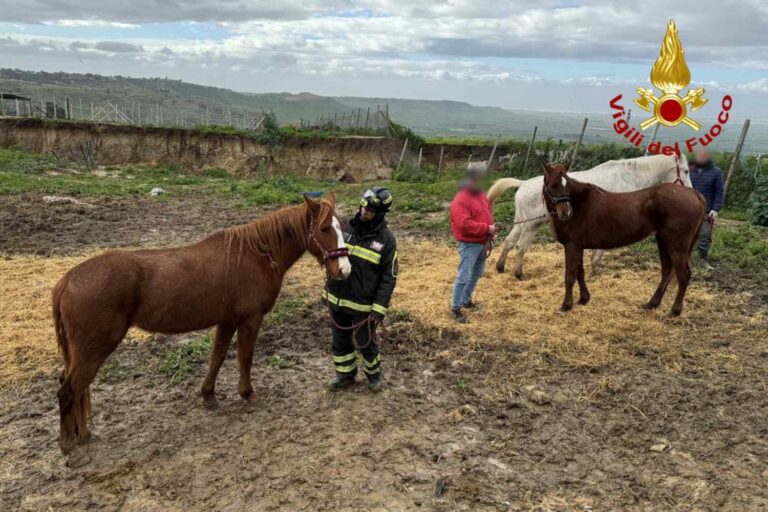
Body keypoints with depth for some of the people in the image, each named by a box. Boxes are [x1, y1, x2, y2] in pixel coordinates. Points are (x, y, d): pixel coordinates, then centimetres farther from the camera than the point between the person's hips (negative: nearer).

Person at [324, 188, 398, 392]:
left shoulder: (386, 239, -13)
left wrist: (379, 310, -16)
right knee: (340, 342, 18)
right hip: (336, 300, 4)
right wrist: (327, 292, 10)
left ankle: (374, 375, 38)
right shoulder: (346, 227, -3)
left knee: (365, 344, 12)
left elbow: (389, 277, -11)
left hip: (362, 306, -4)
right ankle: (345, 375, 40)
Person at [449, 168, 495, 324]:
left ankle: (466, 300, 35)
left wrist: (491, 228, 4)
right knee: (464, 276, -8)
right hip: (469, 244, -9)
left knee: (477, 273, 20)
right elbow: (465, 224, -26)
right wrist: (486, 229, -23)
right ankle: (455, 308, 1)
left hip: (482, 242, 9)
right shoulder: (461, 200, -18)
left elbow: (487, 214, 21)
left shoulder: (481, 195, 10)